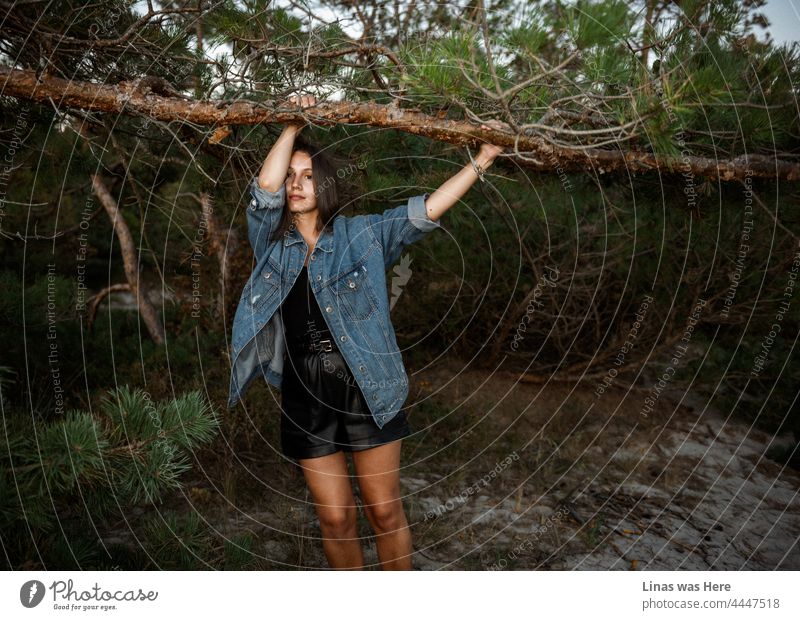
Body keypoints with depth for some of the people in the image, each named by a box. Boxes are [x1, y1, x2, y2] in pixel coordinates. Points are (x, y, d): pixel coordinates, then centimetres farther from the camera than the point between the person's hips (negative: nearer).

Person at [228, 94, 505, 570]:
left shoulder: (361, 235, 1)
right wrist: (294, 124, -7)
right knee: (335, 518, 12)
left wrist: (482, 160, -11)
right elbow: (265, 185, -11)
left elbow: (426, 211, -6)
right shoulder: (271, 240, 6)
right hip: (304, 396, 2)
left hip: (366, 390, -1)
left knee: (386, 512, 8)